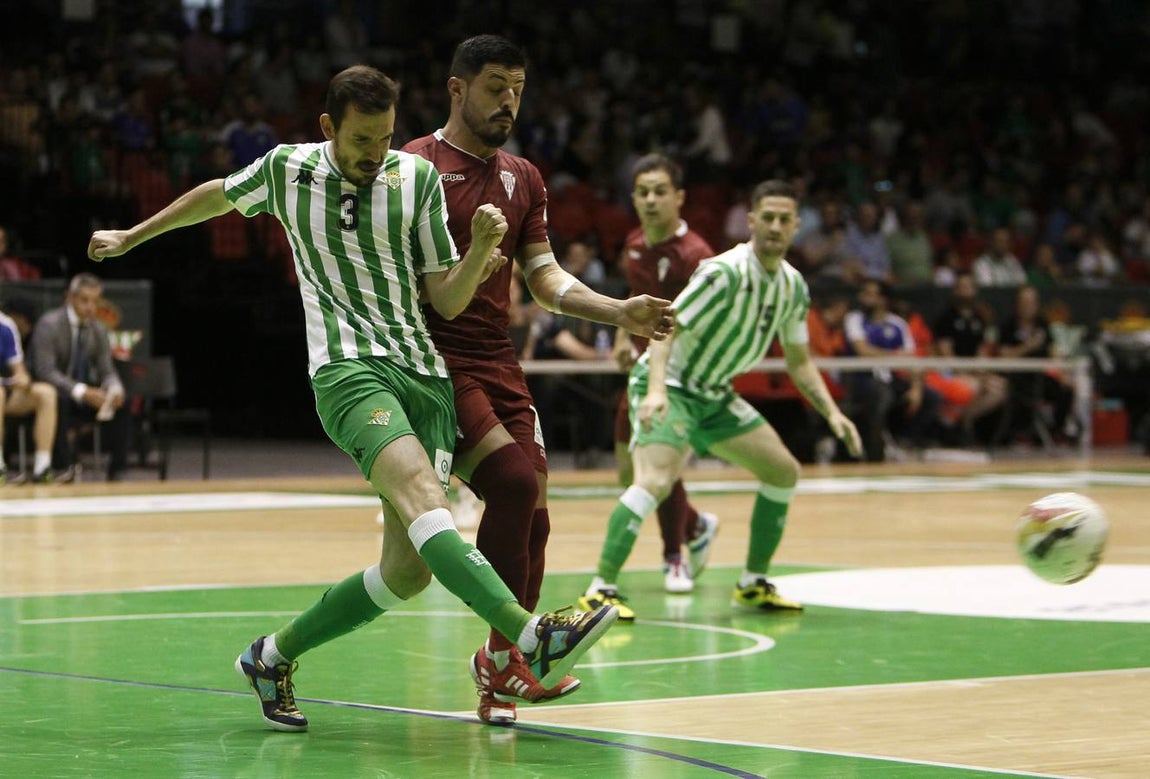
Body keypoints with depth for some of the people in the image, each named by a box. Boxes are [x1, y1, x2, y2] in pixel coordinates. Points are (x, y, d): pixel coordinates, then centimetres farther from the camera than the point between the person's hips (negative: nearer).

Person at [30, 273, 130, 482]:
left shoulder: (99, 329, 3)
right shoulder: (49, 324, -16)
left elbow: (107, 371, 2)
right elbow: (44, 370, -25)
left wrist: (114, 388, -24)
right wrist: (81, 391, -37)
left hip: (84, 396, 5)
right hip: (53, 394, -5)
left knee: (120, 404, -20)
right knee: (59, 399, -39)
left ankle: (117, 471, -15)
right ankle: (63, 468, -32)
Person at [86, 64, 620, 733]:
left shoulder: (417, 177, 8)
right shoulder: (288, 170, 7)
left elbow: (446, 301, 9)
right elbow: (217, 197, 29)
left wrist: (481, 250, -10)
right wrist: (130, 237, 39)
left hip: (425, 373, 3)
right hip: (348, 369, -3)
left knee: (409, 569, -6)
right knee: (421, 493, -31)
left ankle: (274, 657, 15)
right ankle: (534, 637, -49)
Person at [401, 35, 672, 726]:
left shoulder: (522, 178, 15)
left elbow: (545, 277, 14)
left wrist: (620, 312, 1)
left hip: (500, 364, 7)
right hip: (435, 359, -7)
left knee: (532, 514, 0)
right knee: (515, 481, -22)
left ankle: (504, 675, 13)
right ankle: (502, 657, -11)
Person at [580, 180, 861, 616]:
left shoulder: (793, 286, 1)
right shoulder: (725, 272, -24)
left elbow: (798, 361, 13)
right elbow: (665, 328, -26)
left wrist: (832, 413, 2)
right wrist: (656, 390, -41)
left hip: (714, 393, 8)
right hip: (668, 386, -8)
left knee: (783, 471, 8)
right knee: (655, 480, -29)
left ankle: (753, 584, 19)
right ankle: (601, 588, -26)